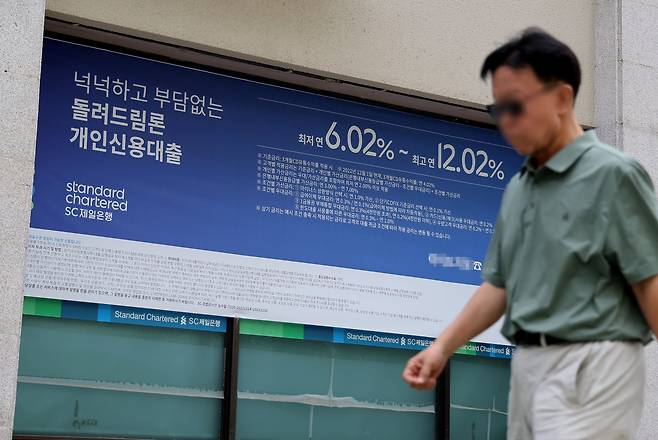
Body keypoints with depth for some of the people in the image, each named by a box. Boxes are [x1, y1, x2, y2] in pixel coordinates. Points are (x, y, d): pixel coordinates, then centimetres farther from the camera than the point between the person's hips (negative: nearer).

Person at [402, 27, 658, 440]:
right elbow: (499, 284, 19)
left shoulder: (612, 174, -6)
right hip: (528, 366, 7)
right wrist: (443, 347, 9)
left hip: (590, 367, -7)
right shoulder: (517, 189, 16)